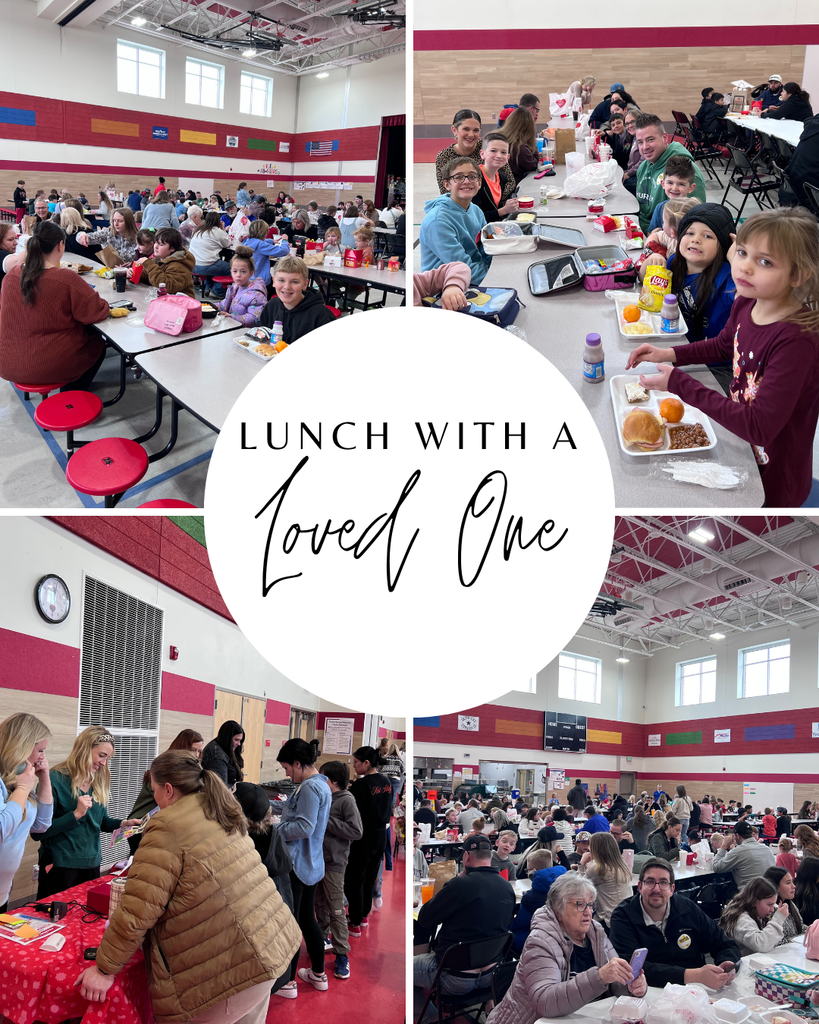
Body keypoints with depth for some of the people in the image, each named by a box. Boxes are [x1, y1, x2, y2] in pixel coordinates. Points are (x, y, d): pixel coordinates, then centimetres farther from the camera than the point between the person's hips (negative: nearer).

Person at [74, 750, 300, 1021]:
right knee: (247, 1018, 22)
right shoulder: (222, 813, 13)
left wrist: (105, 969, -7)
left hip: (231, 964, -8)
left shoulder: (168, 829, -13)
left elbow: (137, 911, -16)